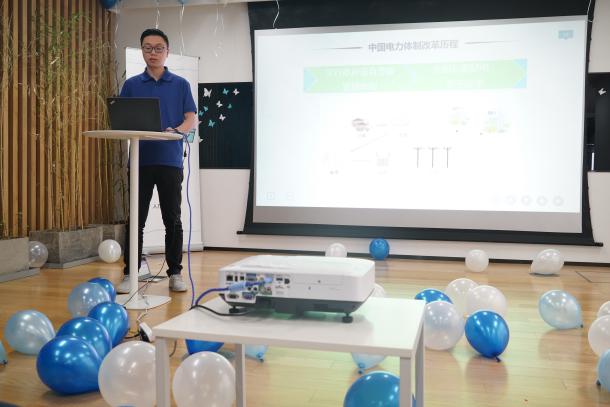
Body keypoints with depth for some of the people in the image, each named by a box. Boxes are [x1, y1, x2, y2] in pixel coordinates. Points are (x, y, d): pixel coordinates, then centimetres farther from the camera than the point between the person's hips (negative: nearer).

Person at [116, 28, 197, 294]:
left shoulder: (180, 85, 7)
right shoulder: (131, 85, 10)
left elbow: (192, 119, 2)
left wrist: (176, 131, -19)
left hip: (170, 159, -1)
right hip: (141, 159, 1)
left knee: (172, 219, 4)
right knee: (136, 219, 3)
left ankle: (175, 272, 14)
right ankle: (130, 274, 12)